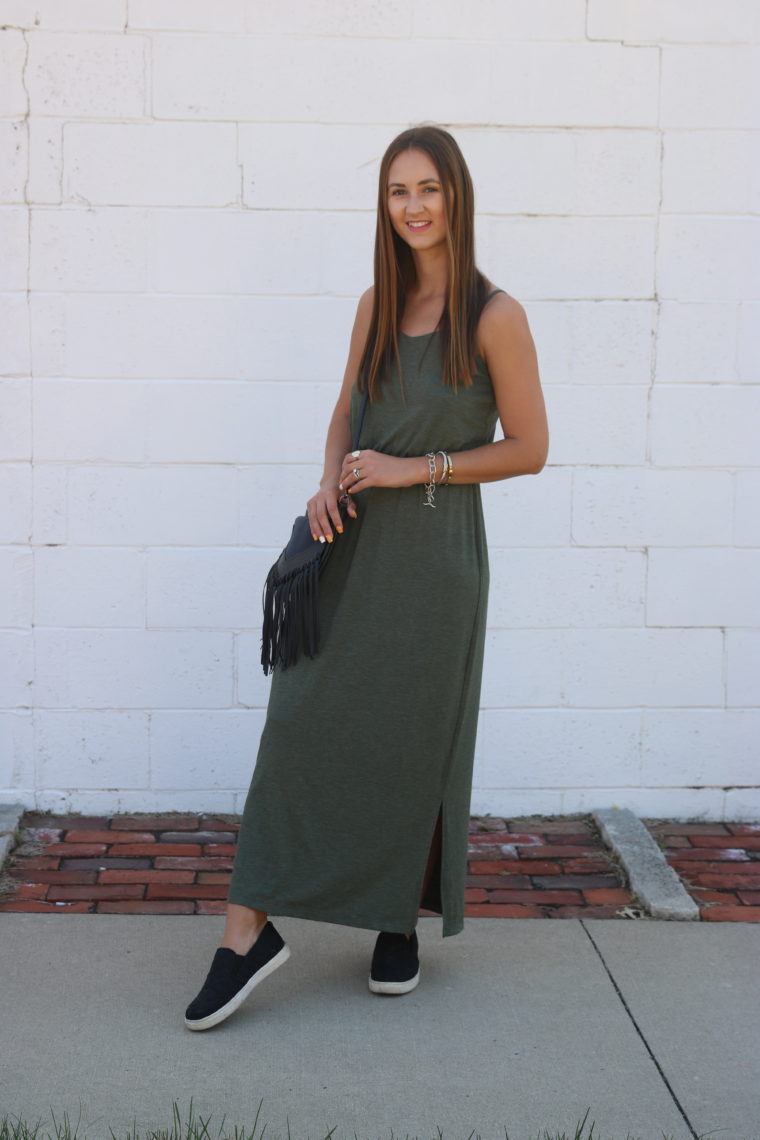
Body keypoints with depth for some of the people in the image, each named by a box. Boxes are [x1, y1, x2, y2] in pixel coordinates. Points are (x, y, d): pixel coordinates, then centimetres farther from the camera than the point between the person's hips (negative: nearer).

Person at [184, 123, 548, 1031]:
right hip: (352, 540, 4)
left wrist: (419, 467, -13)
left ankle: (401, 922, 27)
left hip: (433, 550, -4)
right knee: (301, 723, -1)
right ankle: (249, 930, 2)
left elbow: (529, 448, -6)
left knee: (415, 742, 8)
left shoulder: (494, 318, -8)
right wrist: (331, 481, -1)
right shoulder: (377, 303, 8)